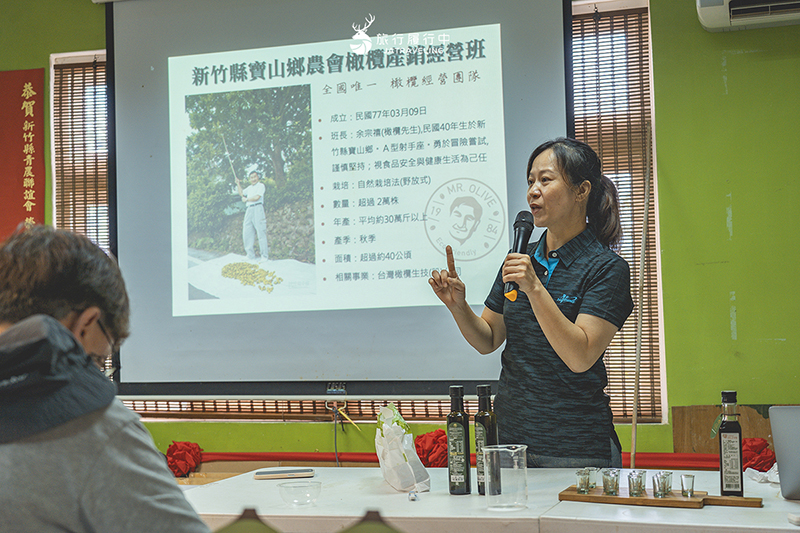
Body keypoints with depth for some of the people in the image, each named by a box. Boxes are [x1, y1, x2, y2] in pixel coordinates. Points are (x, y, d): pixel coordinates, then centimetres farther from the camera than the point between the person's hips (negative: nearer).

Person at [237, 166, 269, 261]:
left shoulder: (261, 186, 2)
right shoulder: (249, 188, 25)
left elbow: (257, 197, -10)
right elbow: (241, 193, 34)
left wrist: (246, 199, 2)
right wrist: (238, 184, 22)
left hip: (257, 209, -8)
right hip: (248, 210, 8)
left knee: (261, 232, -9)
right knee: (247, 233, 1)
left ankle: (265, 256, -10)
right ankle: (251, 257, 3)